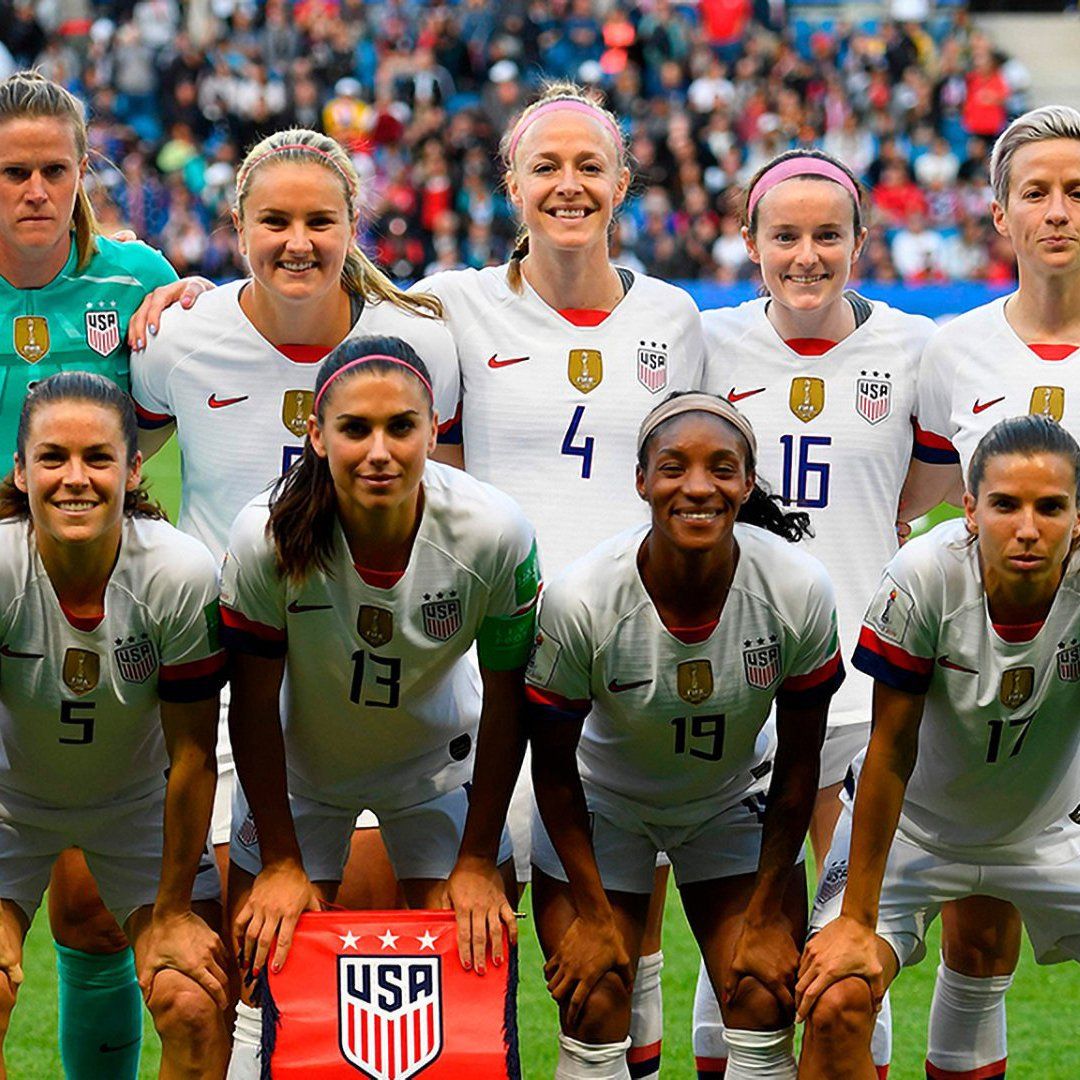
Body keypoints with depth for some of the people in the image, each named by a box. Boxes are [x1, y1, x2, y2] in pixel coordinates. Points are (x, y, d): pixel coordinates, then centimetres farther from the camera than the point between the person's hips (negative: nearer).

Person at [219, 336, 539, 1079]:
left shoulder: (495, 533, -29)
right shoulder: (268, 537, -30)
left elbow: (505, 700, -14)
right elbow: (254, 704, -16)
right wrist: (281, 863, -10)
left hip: (437, 757, 1)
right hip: (300, 760, 0)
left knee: (472, 962, -1)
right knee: (265, 968, 1)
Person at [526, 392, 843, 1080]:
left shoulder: (798, 591, -25)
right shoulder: (580, 601, -29)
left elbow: (799, 761, -11)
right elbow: (554, 764, -14)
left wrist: (768, 913, -7)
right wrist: (591, 913, -10)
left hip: (735, 801, 2)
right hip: (603, 805, -1)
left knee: (764, 1009, -4)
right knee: (594, 1015, -7)